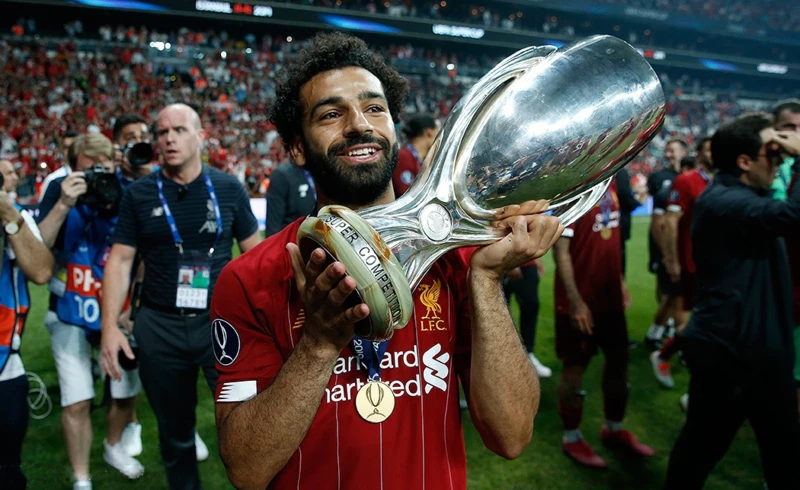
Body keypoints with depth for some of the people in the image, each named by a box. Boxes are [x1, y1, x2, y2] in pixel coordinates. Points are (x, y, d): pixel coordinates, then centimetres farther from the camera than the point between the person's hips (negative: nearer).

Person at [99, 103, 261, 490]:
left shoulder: (228, 189, 0)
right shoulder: (138, 194, 0)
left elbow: (254, 251, 5)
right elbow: (119, 261, 1)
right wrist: (109, 327, -6)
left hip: (222, 320, -1)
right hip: (159, 328, 1)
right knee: (174, 432, 17)